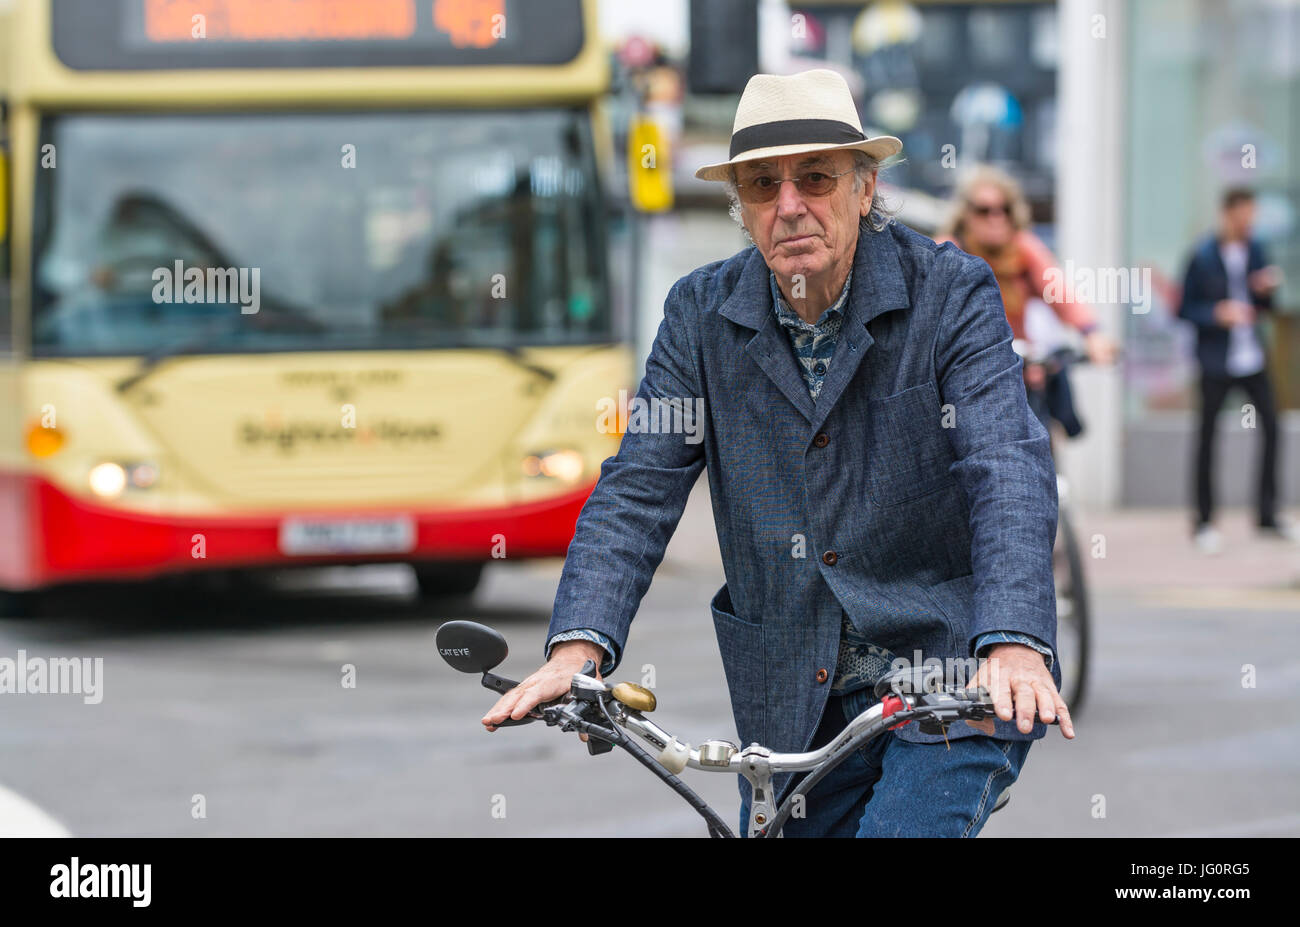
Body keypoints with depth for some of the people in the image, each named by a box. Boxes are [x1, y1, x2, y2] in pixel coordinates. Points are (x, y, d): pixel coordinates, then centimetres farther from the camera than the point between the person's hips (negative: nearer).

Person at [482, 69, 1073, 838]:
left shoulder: (953, 296, -9)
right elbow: (639, 486, -4)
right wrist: (578, 646, -21)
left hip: (955, 687, -4)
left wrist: (1015, 646, -37)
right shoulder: (703, 313, 2)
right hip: (792, 705, 4)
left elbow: (1008, 472, -20)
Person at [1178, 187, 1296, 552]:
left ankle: (1267, 515, 14)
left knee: (1270, 427, 1)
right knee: (1208, 436, 2)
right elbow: (1185, 309, -7)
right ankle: (1204, 521, 12)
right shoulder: (1202, 256, -9)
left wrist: (1267, 289, -6)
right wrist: (1218, 314, -22)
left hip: (1251, 357, 5)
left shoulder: (1254, 250, 6)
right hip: (1216, 361, -5)